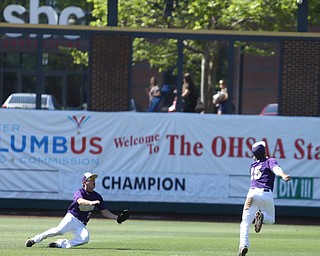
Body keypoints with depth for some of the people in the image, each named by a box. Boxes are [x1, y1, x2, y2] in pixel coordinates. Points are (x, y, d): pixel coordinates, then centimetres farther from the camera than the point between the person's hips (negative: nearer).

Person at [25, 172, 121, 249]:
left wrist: (116, 217, 8)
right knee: (59, 230, -29)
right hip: (71, 218, -5)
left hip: (81, 225, 5)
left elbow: (104, 212, 20)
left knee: (85, 238, -26)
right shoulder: (79, 192, -7)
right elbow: (80, 201, -31)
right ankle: (35, 239, -14)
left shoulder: (97, 196, 12)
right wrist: (91, 202, -50)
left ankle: (60, 244, -16)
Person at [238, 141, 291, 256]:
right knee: (270, 220, 21)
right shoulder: (270, 161, 2)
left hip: (253, 192, 2)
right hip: (267, 195, -2)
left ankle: (243, 245, -23)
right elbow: (276, 169, -18)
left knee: (245, 222, 1)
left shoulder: (253, 165, 19)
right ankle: (262, 215, -15)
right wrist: (283, 175, -33)